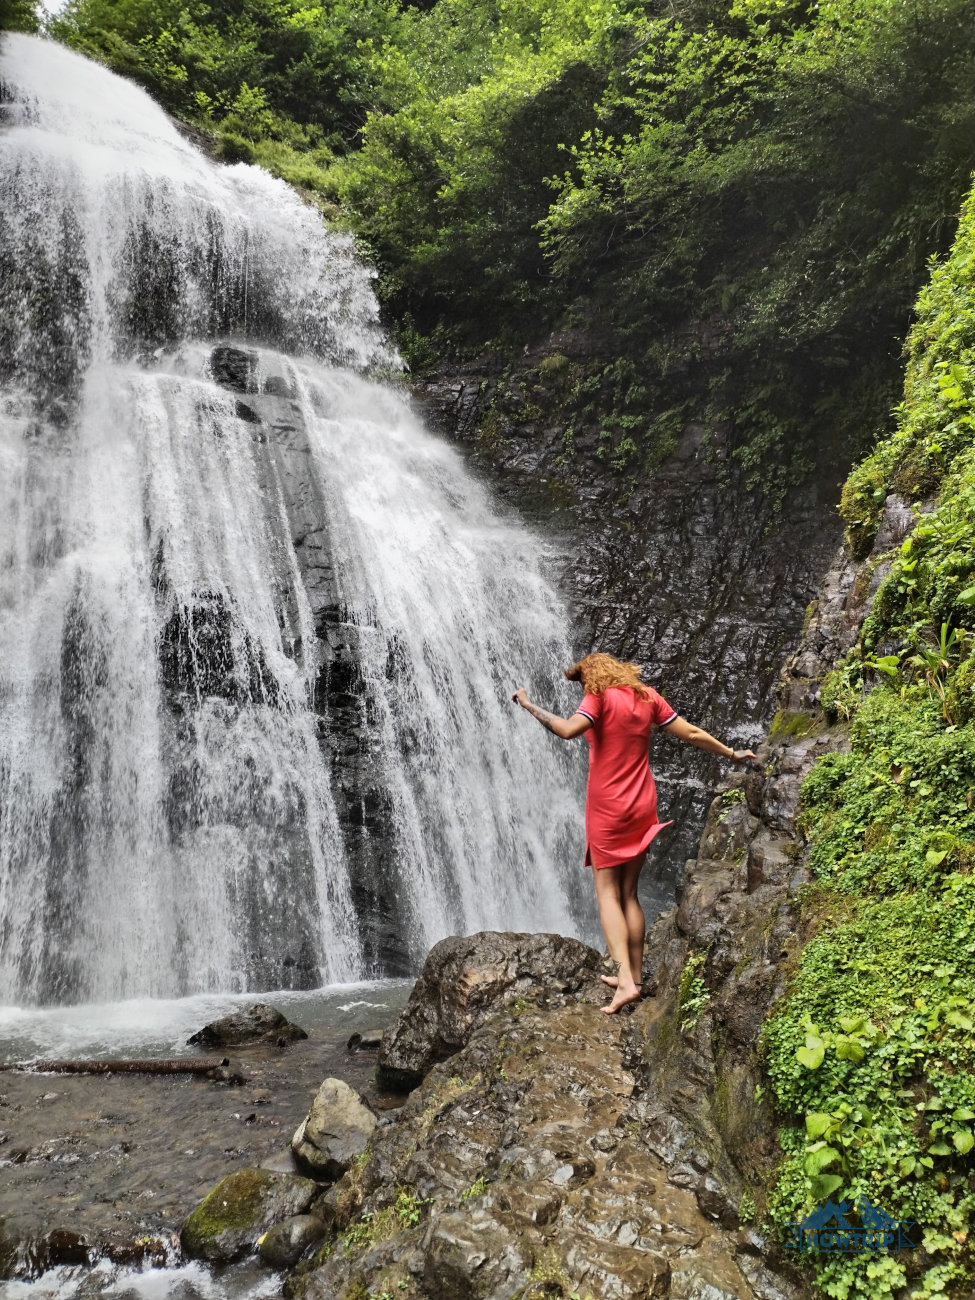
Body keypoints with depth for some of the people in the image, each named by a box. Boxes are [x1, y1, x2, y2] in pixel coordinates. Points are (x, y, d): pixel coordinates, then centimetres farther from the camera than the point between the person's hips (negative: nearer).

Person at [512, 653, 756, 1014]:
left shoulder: (599, 697, -11)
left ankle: (626, 982, -11)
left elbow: (568, 729, -29)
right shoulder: (647, 696, 7)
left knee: (607, 892, -1)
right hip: (642, 808, 6)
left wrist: (529, 706, -20)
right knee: (629, 894, 15)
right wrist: (731, 754, 24)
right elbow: (692, 733, 11)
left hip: (607, 808, -6)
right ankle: (634, 975, 20)